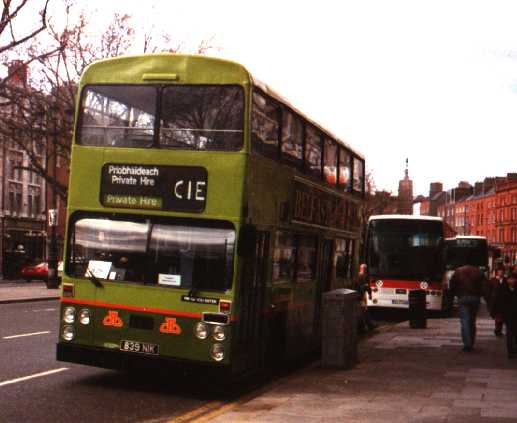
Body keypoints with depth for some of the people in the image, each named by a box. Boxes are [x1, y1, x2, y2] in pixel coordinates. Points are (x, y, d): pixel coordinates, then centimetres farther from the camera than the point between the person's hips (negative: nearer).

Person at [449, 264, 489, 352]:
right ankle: (471, 344, 18)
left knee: (464, 321, -5)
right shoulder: (478, 272, 7)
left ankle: (467, 344, -16)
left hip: (463, 298, -2)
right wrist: (487, 301, 2)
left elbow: (452, 287, 4)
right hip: (475, 298, 2)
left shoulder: (458, 271, 4)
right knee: (472, 321, 15)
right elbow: (484, 287, 2)